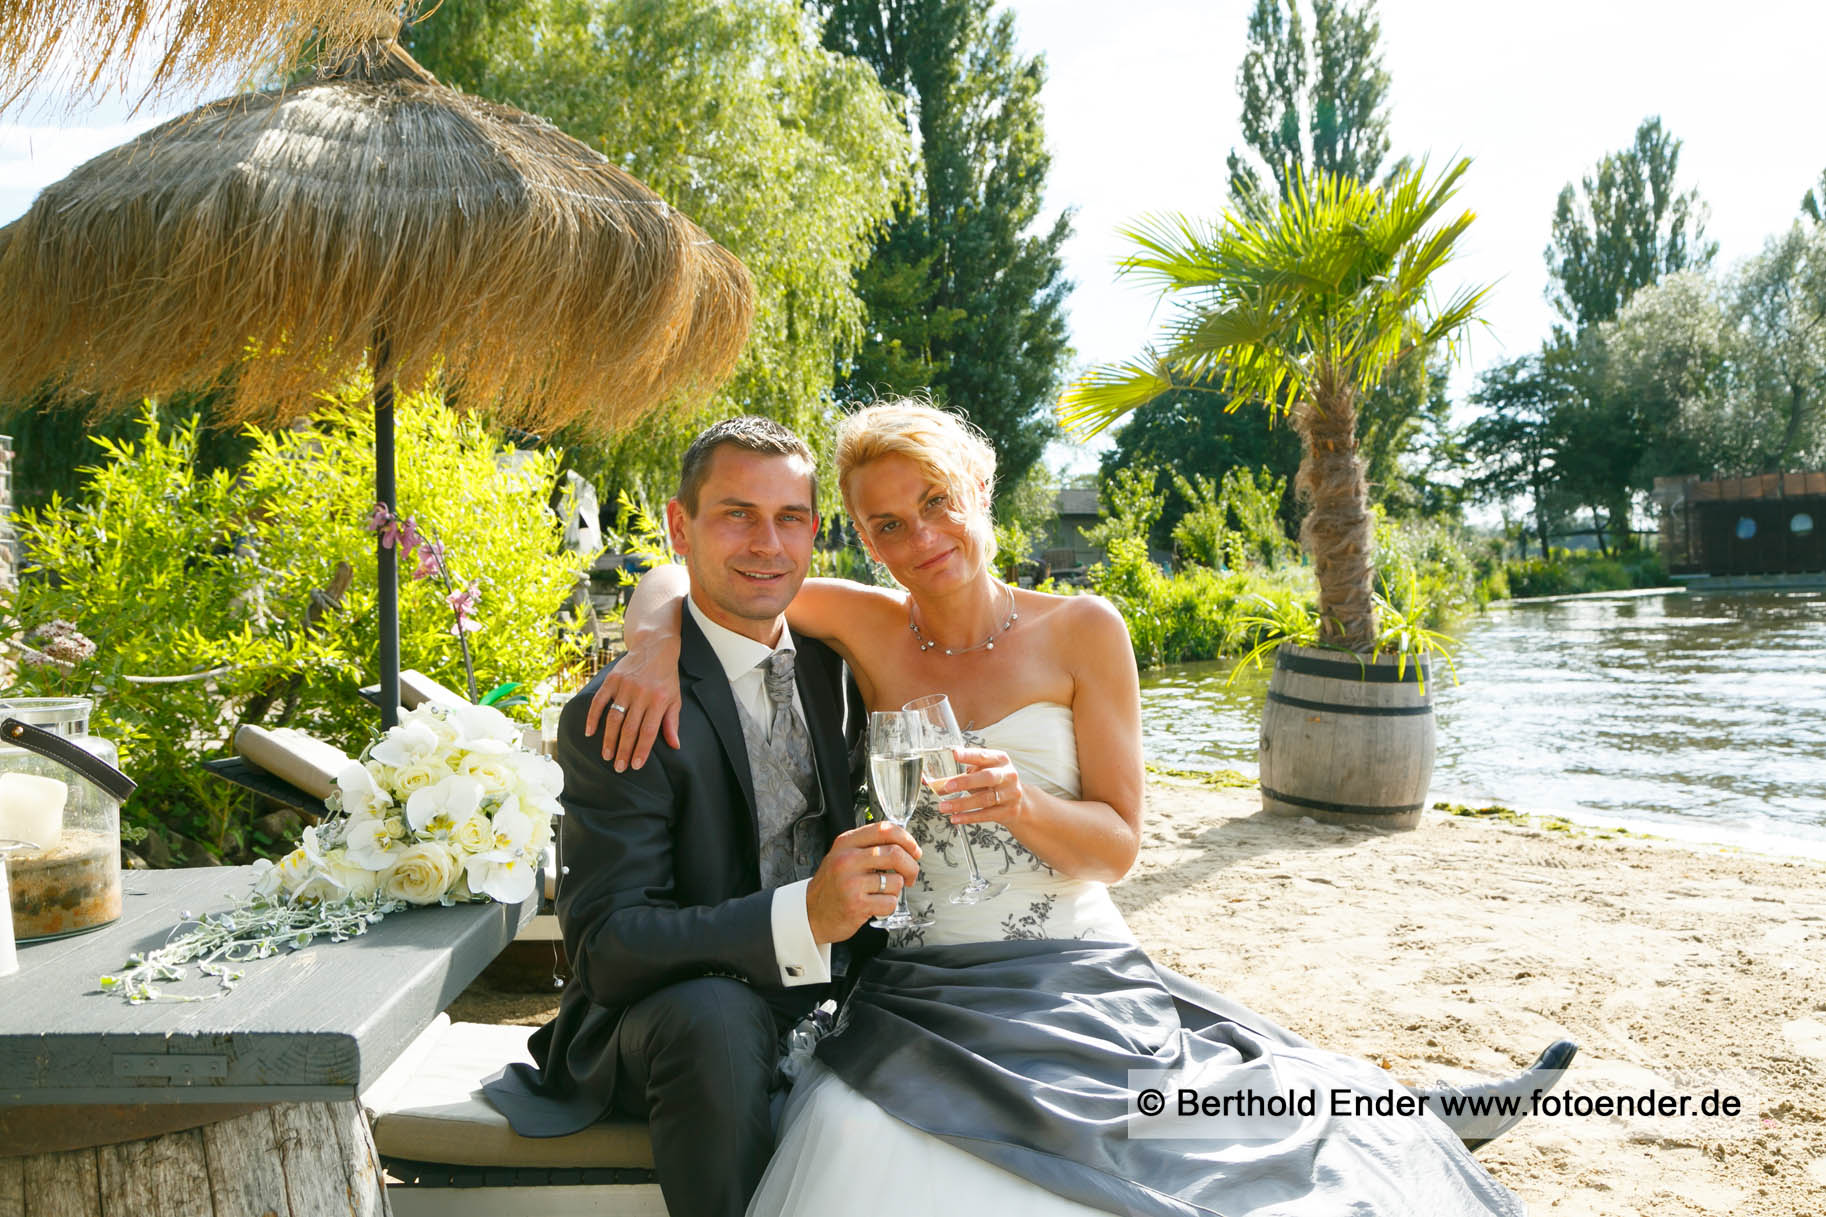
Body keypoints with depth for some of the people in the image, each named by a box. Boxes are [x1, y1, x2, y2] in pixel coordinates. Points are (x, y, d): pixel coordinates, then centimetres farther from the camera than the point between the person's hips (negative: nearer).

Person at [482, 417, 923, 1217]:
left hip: (830, 991, 6)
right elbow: (606, 948, -20)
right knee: (714, 1017, -35)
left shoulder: (830, 665, 4)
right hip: (676, 1019, -5)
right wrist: (804, 915, -34)